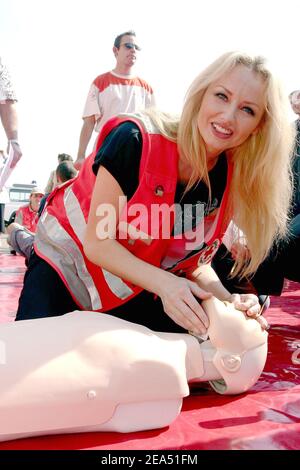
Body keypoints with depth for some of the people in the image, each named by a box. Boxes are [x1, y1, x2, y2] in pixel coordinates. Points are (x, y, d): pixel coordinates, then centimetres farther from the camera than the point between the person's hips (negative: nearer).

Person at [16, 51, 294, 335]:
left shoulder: (229, 180, -11)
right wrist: (163, 283, -36)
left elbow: (195, 262, -3)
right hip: (66, 266, -4)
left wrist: (226, 300, -22)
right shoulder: (136, 140, -27)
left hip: (137, 290, 5)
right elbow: (98, 243, -24)